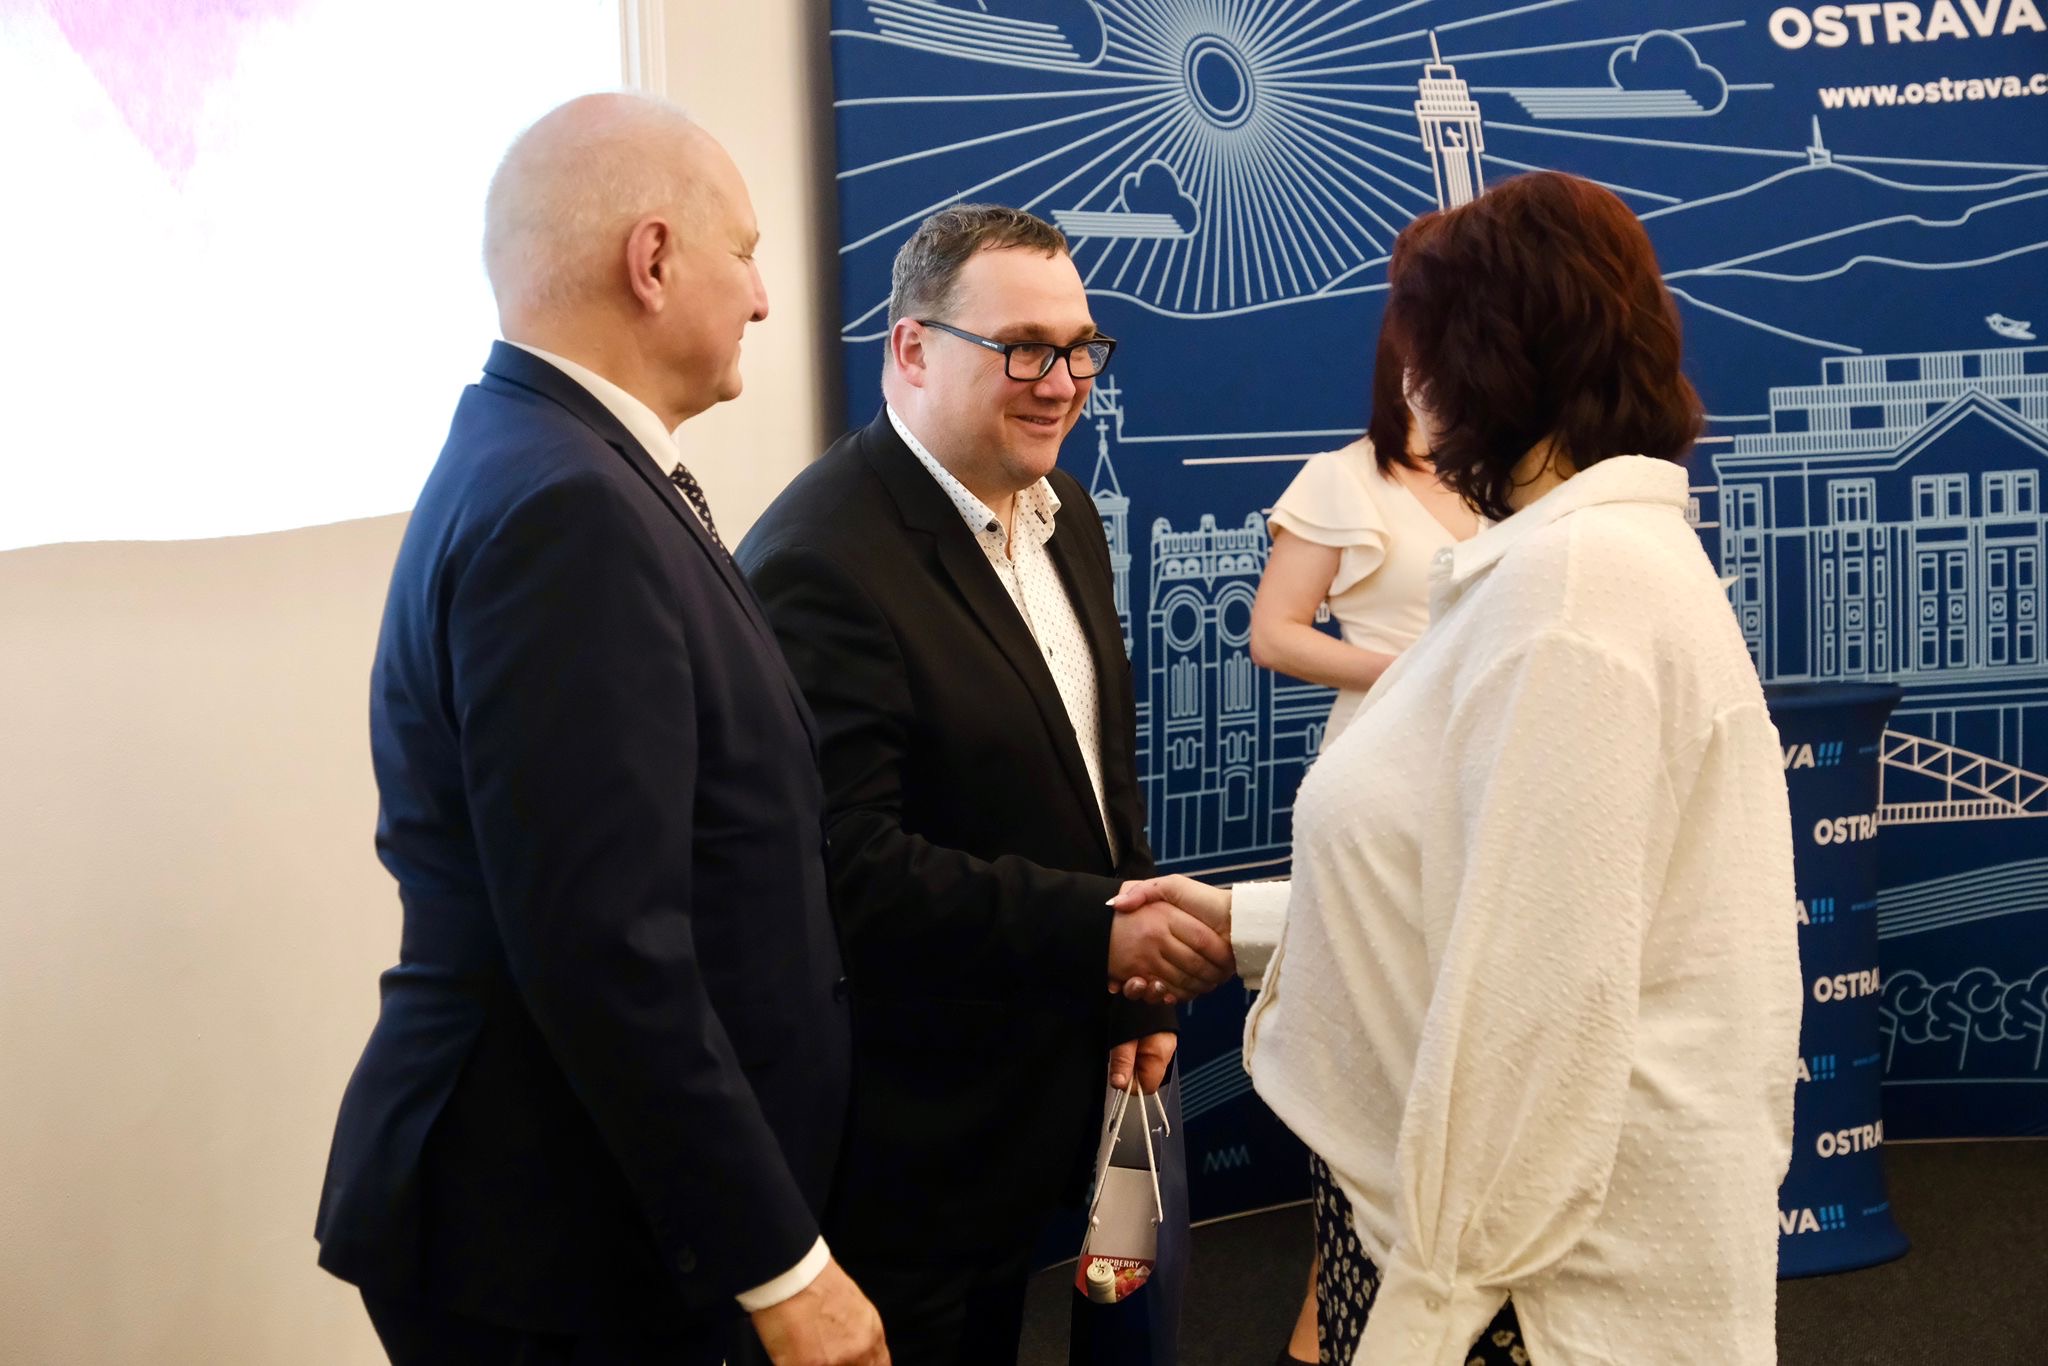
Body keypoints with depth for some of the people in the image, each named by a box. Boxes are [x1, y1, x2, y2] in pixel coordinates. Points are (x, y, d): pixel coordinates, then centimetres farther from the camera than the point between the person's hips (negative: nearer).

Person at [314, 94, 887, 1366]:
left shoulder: (552, 466, 7)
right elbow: (605, 954, -26)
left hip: (642, 1206, 9)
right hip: (568, 1255, -9)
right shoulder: (561, 511, -22)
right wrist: (782, 1264, -20)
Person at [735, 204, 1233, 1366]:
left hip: (1041, 1095, 8)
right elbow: (848, 865, -29)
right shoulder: (824, 563, -24)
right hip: (909, 1133, -8)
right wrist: (1097, 931, -28)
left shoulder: (1065, 515, 6)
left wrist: (1138, 991, 9)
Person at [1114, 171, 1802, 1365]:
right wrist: (1243, 920, 18)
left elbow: (1534, 997, -24)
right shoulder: (1604, 549, 11)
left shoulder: (1575, 575, -21)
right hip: (1543, 1213, 9)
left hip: (1541, 1260, -9)